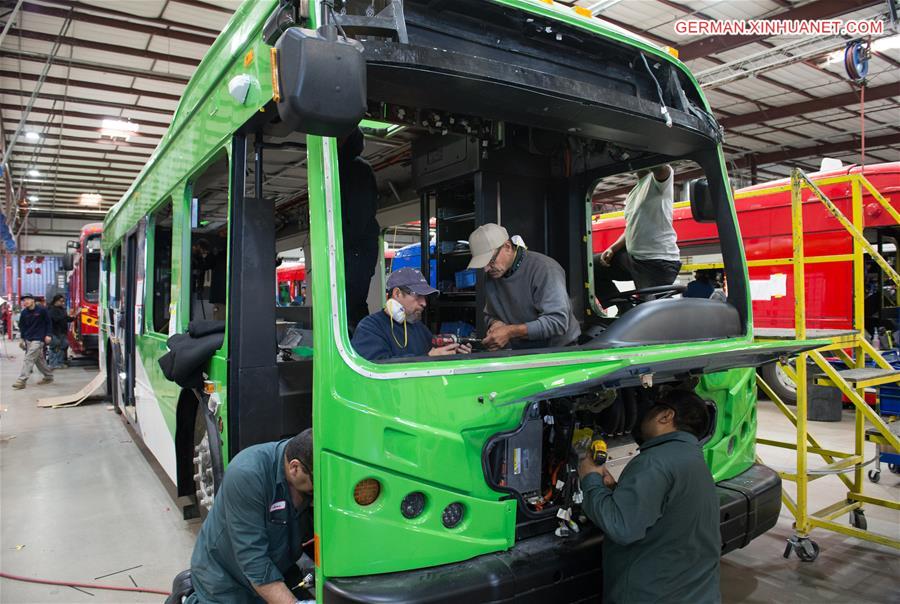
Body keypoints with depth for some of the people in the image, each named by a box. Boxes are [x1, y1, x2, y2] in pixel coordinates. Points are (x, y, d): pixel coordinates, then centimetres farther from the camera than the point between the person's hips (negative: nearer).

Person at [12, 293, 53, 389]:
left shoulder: (41, 310, -8)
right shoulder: (24, 313, 4)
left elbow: (48, 322, -1)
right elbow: (21, 326, 13)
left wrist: (48, 335, -5)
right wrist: (22, 338, 8)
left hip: (38, 339, -5)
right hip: (28, 340, 5)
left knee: (29, 359, -13)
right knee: (39, 359, 12)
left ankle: (22, 380, -13)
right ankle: (49, 376, 25)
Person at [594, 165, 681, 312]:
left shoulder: (660, 179, -6)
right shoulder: (635, 192, 20)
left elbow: (661, 167, -33)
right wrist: (612, 249, 8)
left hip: (658, 261, -9)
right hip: (633, 257, 9)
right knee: (593, 267, 11)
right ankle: (625, 311, 12)